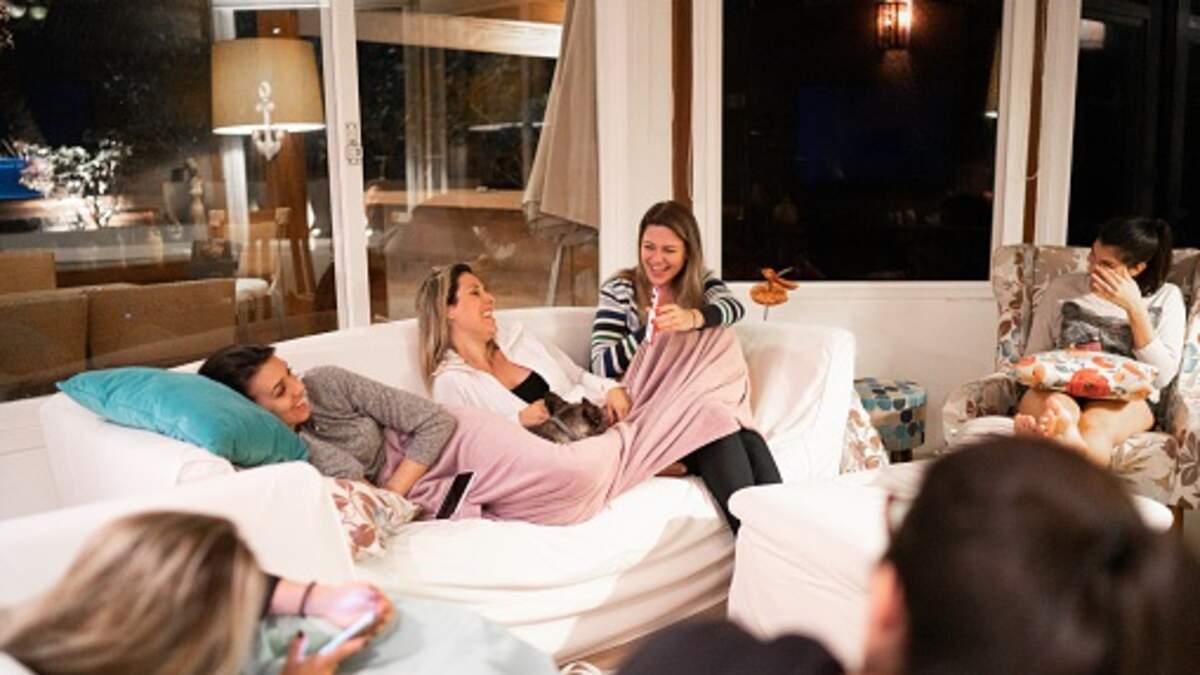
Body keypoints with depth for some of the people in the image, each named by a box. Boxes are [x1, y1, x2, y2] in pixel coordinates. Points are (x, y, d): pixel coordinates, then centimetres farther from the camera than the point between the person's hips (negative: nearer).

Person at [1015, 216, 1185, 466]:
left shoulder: (1166, 297, 14)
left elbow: (1162, 376, 3)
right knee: (1056, 405, -40)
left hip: (1126, 398, -1)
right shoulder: (1063, 287, 17)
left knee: (1094, 425, -41)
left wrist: (1135, 309, -3)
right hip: (1058, 389, 1)